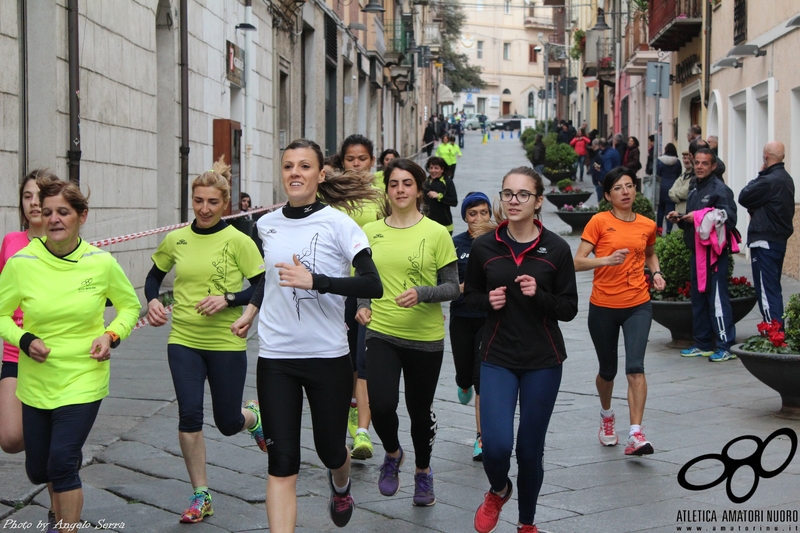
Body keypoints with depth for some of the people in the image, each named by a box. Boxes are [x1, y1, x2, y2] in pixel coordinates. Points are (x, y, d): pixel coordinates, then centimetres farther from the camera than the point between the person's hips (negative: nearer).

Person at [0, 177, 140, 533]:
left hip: (83, 380, -2)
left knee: (61, 464, -14)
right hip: (35, 381, 2)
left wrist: (112, 335, -11)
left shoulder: (101, 262, -9)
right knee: (38, 471, 15)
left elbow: (130, 306, 7)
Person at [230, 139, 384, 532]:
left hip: (327, 355, -2)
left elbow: (373, 285, -18)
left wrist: (313, 281, -26)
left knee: (330, 448, 14)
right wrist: (249, 312, 15)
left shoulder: (337, 223, -9)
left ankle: (341, 485, 50)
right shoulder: (267, 224, 6)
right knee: (281, 462, -4)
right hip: (276, 356, 3)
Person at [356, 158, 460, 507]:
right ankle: (392, 454, 18)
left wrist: (421, 293, -20)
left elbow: (453, 286, -3)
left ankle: (423, 471, 38)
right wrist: (362, 305, -1)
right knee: (381, 406, -15)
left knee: (420, 410, 11)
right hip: (381, 334, 1)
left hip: (425, 338, -1)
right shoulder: (370, 232, 4)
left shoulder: (436, 233, -5)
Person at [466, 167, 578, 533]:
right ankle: (498, 490, 22)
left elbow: (569, 309, -2)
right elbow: (470, 294, 12)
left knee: (530, 449, 7)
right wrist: (488, 300, -10)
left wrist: (539, 295, -20)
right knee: (496, 445, -14)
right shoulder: (483, 247, -1)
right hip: (497, 358, 0)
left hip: (543, 361, 0)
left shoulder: (556, 249, -5)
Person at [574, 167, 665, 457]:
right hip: (603, 306, -1)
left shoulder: (647, 225, 5)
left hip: (638, 305, 1)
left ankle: (636, 433, -17)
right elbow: (578, 262, -12)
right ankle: (607, 415, 43)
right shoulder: (599, 221, -5)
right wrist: (607, 259, -27)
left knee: (635, 366, -16)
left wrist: (656, 272, 7)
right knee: (608, 370, 14)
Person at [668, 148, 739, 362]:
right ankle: (702, 344, 22)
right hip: (696, 251, 9)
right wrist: (680, 218, 10)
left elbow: (729, 218, -20)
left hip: (714, 252, -9)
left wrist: (699, 217, -20)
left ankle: (726, 346, -5)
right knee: (698, 298, 13)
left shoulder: (720, 189, -10)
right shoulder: (694, 191, 19)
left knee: (717, 298, -9)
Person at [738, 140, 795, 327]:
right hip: (780, 239, 10)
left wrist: (760, 174, -4)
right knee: (774, 288, 18)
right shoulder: (787, 179, 11)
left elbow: (743, 197, -12)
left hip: (764, 243, -10)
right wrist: (756, 210, 0)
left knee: (766, 290, -7)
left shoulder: (769, 180, -20)